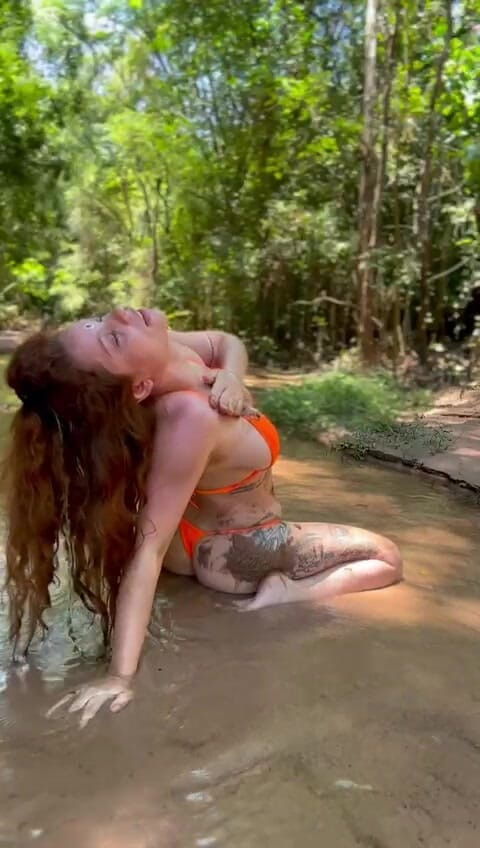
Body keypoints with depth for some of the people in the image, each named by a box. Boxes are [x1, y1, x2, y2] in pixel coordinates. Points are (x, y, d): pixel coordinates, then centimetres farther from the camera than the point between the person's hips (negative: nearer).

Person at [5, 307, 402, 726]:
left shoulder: (166, 350, -20)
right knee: (388, 559, 4)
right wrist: (120, 675, -39)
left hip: (208, 518, 7)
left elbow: (227, 343, 0)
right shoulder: (190, 417, -42)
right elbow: (150, 546, -40)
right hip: (230, 551, -7)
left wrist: (232, 376, -23)